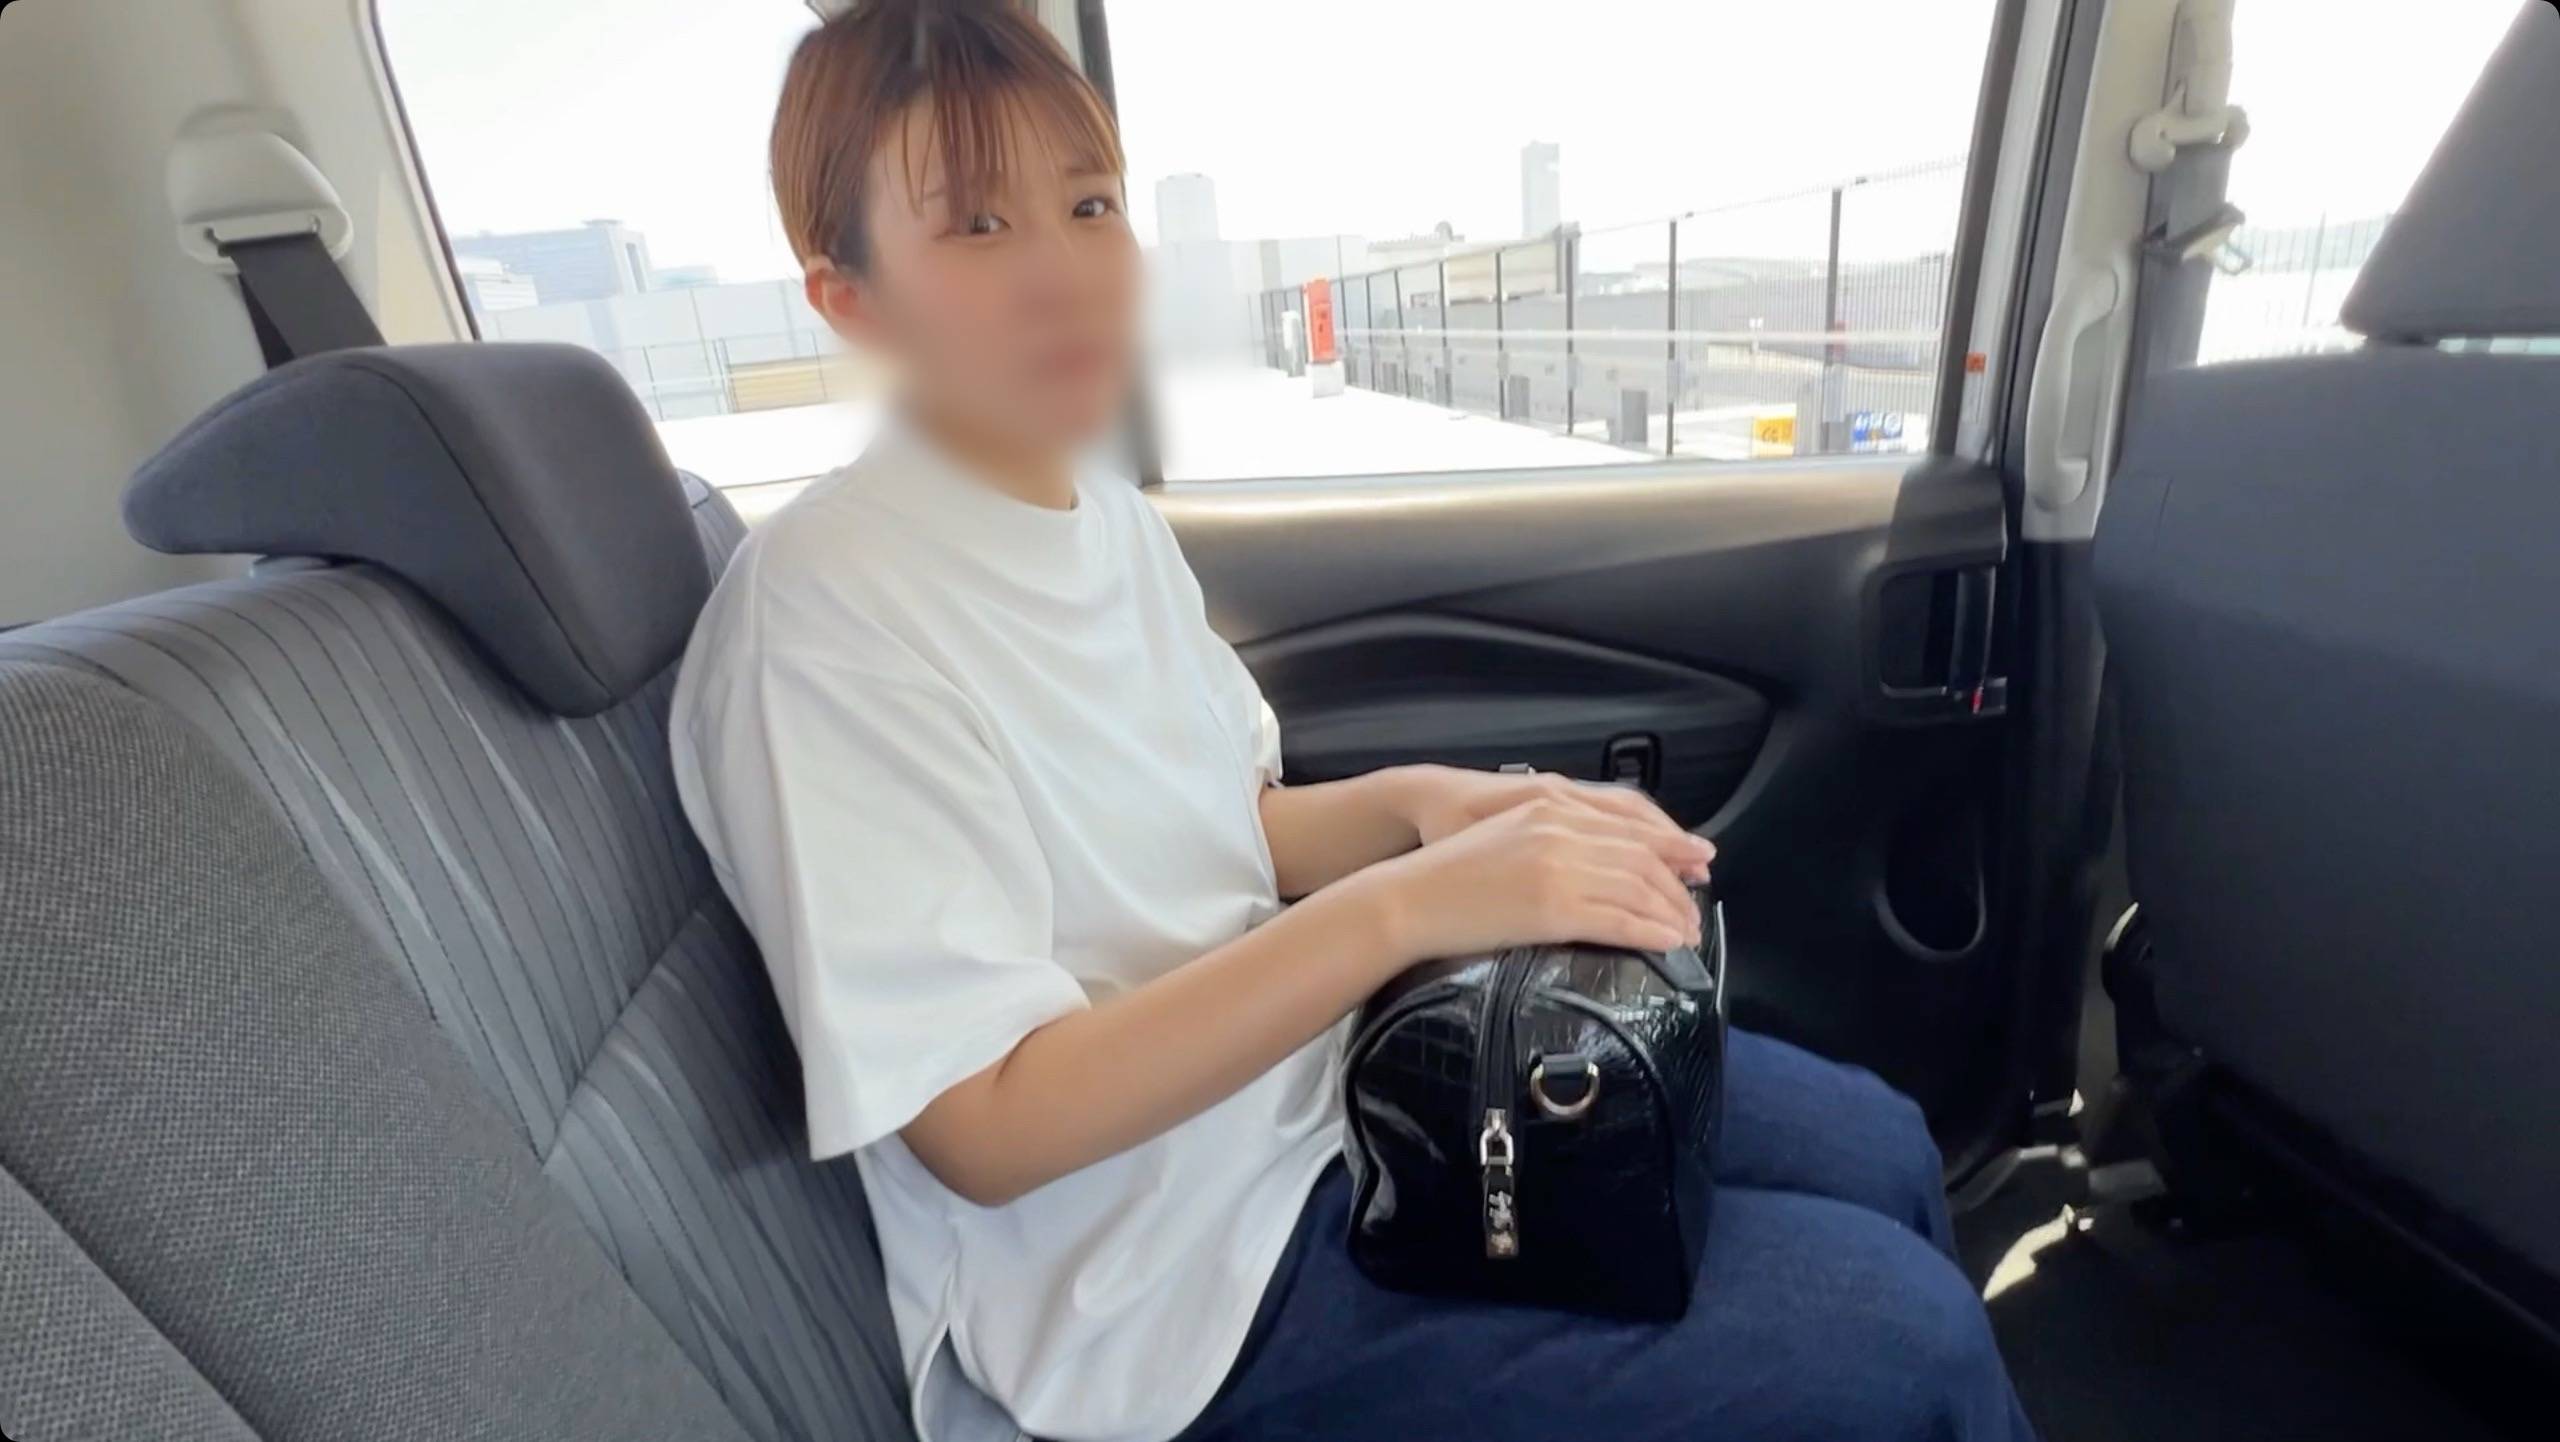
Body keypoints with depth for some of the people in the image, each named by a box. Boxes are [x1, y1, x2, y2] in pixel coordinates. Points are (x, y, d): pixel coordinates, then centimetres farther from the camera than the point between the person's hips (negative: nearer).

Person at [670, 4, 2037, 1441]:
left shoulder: (1106, 510, 2)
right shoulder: (825, 610, -22)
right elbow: (986, 1128, -23)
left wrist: (1422, 804, -11)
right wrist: (1407, 907, -29)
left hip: (1307, 1072, 7)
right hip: (1171, 1279, -7)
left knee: (1878, 1147, 12)